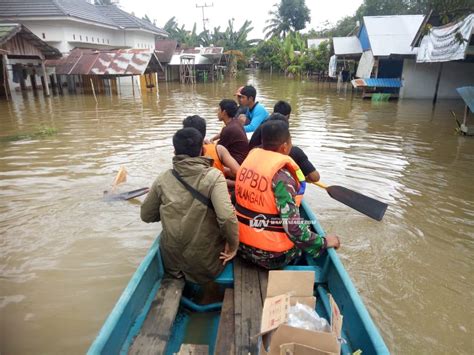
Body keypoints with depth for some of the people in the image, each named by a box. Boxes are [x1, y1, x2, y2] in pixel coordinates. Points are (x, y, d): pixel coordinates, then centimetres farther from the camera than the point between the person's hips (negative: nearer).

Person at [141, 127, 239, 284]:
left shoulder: (163, 179, -5)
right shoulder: (213, 176, -16)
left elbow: (146, 216, 7)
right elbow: (226, 217, -28)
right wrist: (233, 245, -11)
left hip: (172, 263, 3)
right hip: (206, 263, -3)